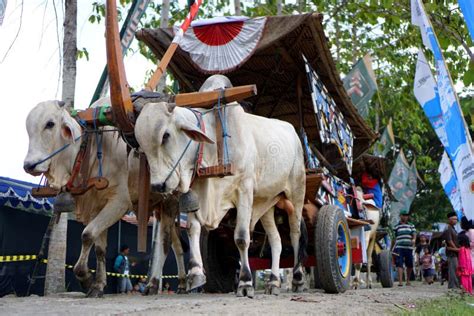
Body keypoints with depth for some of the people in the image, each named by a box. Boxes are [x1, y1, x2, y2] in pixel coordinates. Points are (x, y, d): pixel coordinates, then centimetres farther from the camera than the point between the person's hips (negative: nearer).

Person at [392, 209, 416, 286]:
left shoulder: (411, 225, 14)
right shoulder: (396, 226, 11)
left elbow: (414, 233, 3)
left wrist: (414, 239, -20)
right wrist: (393, 248, 11)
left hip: (409, 248, 2)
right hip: (399, 248, -2)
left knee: (410, 265, 7)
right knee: (400, 264, -11)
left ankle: (408, 280, 26)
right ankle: (400, 281, -14)